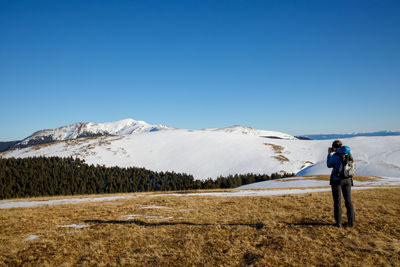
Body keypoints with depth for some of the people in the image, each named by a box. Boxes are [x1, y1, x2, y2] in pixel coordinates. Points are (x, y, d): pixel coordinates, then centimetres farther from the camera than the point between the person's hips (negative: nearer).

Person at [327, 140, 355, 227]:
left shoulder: (335, 156, -14)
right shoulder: (349, 154, 3)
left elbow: (329, 165, 2)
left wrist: (329, 154, 11)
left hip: (337, 180, -5)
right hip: (347, 180, 5)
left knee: (337, 201, 4)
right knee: (348, 200, 13)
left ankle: (338, 222, 5)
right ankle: (351, 221, 13)